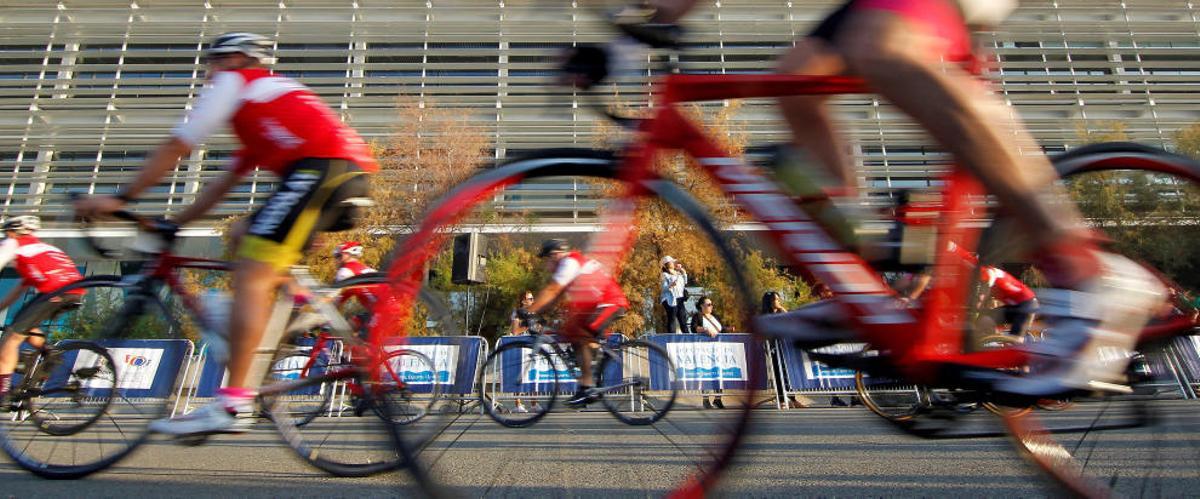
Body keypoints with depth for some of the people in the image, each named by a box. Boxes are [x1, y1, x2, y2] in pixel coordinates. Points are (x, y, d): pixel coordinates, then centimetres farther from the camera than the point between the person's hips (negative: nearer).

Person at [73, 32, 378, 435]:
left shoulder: (235, 82, 15)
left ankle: (232, 405, -14)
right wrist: (172, 224, 35)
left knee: (250, 277, -11)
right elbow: (223, 185, 36)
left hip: (320, 167, -9)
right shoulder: (268, 106, 38)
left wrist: (121, 198, 16)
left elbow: (176, 148, 10)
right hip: (349, 174, 9)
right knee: (245, 238, 22)